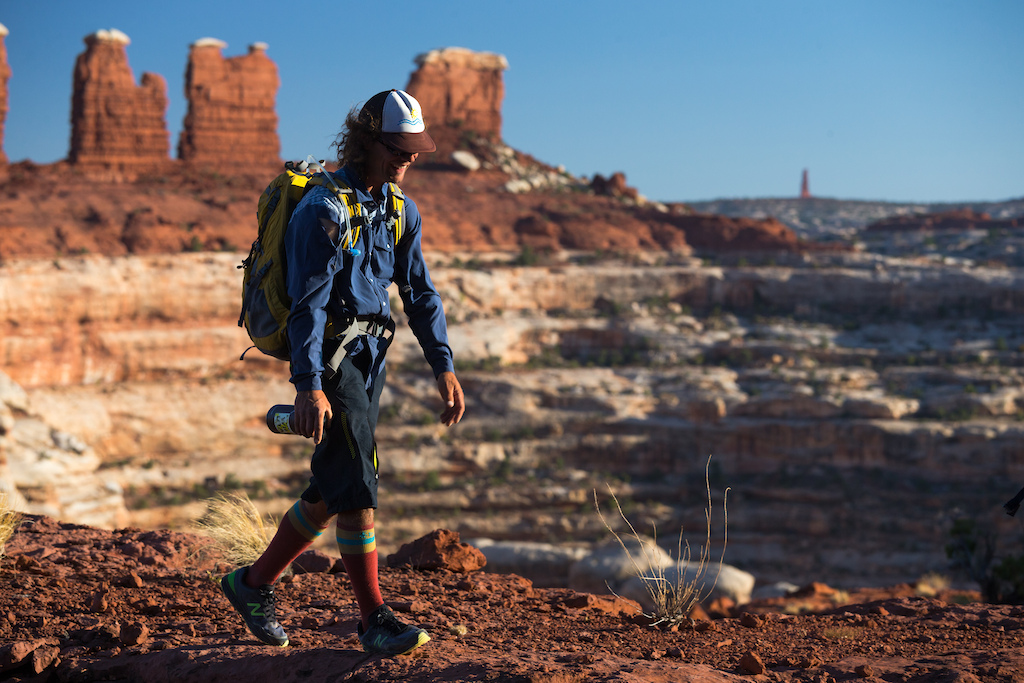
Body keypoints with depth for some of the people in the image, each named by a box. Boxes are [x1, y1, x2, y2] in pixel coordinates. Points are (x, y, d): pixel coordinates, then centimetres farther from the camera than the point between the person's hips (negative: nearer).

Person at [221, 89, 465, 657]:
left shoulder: (401, 211, 11)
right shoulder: (325, 209, -14)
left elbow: (419, 292, 15)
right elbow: (308, 303, -19)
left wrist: (444, 367, 8)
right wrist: (309, 387, -26)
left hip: (368, 354, 8)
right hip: (328, 356, -8)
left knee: (332, 491, 11)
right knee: (355, 486, -11)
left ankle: (254, 583, 26)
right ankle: (374, 618, -6)